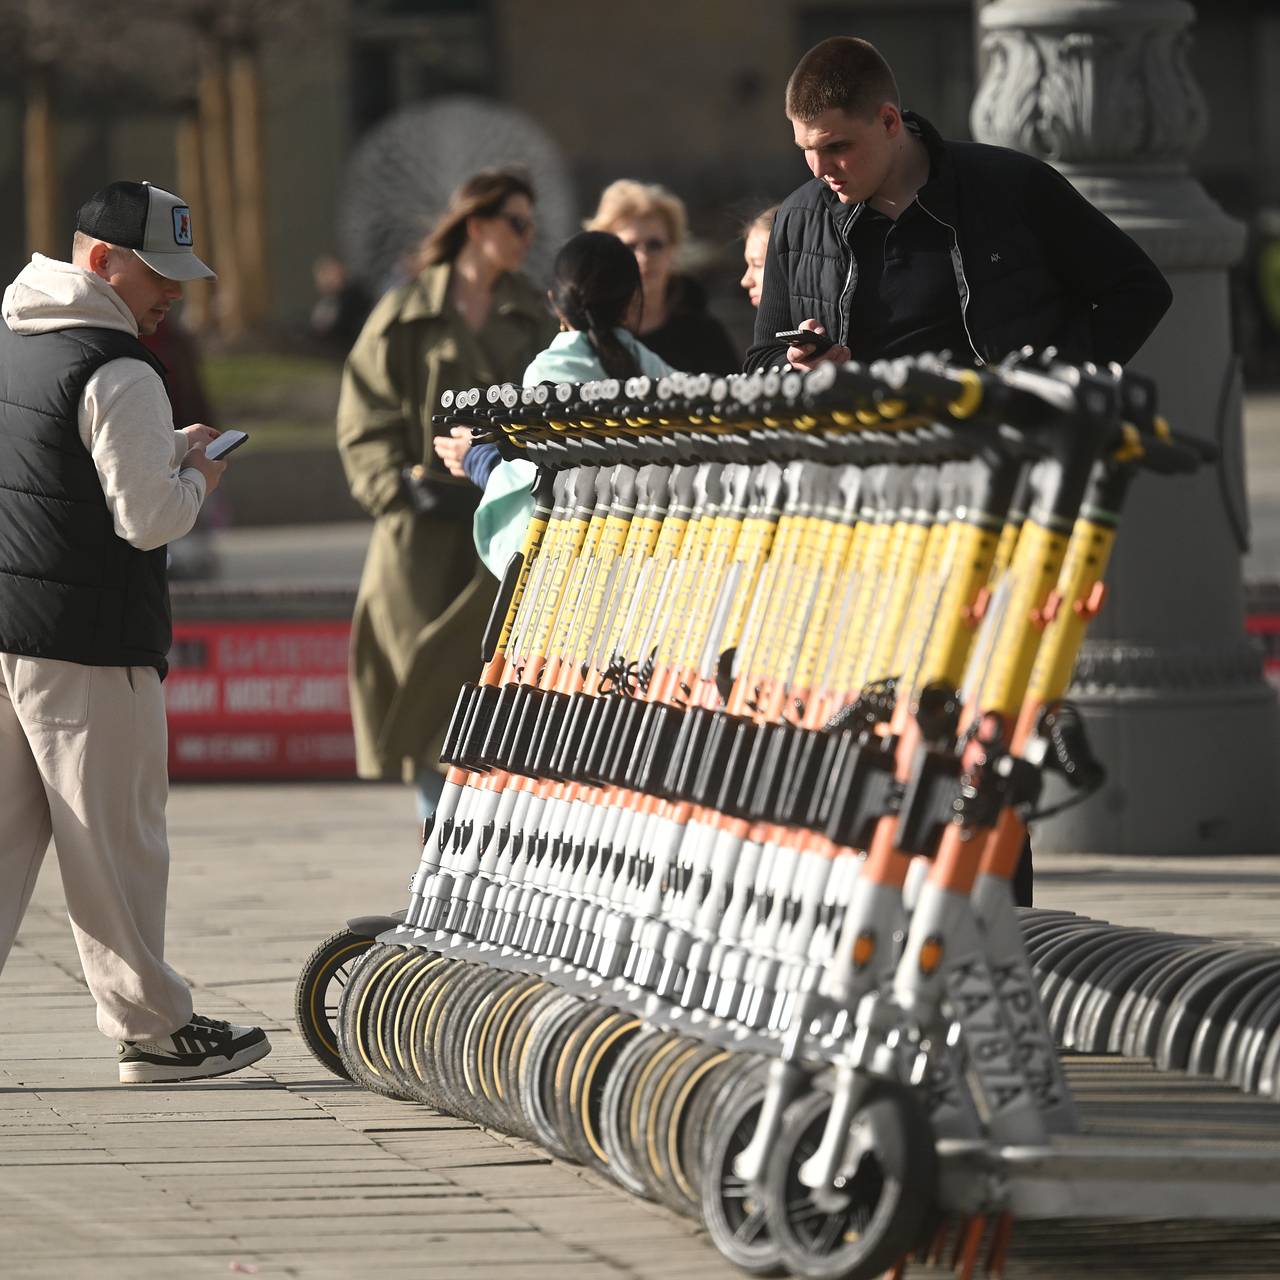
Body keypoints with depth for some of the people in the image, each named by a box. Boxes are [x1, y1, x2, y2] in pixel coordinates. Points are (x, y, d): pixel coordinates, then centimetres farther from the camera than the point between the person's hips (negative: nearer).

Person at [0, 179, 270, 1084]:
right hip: (86, 638, -8)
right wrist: (197, 480, 1)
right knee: (114, 838, 2)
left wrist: (165, 453, 17)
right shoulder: (116, 373, -16)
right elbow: (148, 517, -18)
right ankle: (152, 1029, 11)